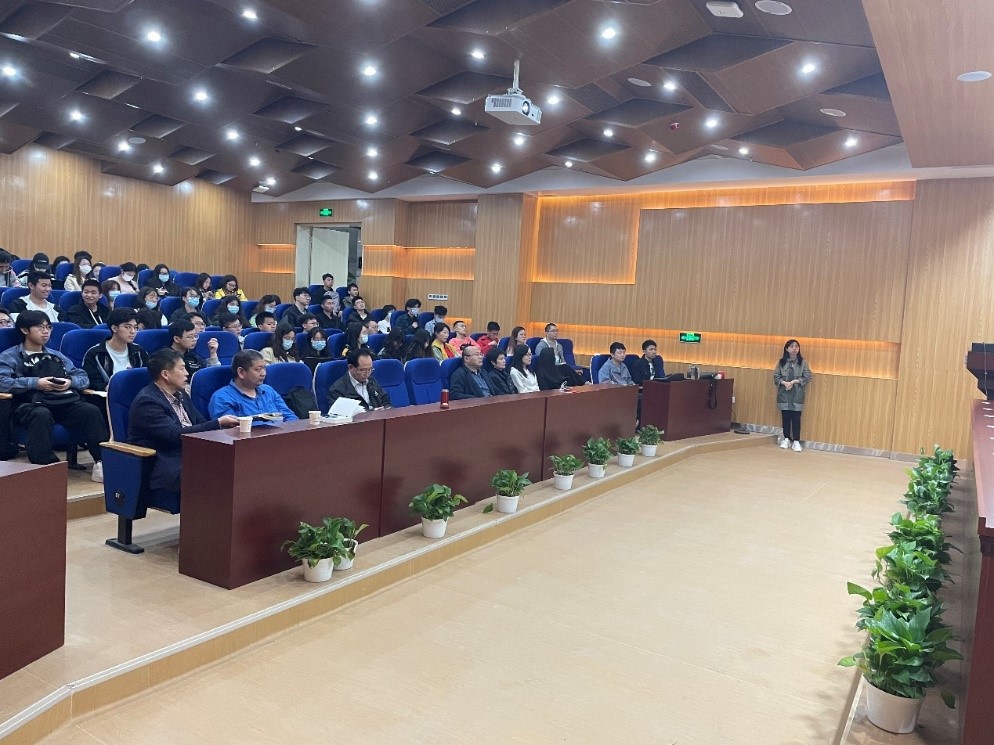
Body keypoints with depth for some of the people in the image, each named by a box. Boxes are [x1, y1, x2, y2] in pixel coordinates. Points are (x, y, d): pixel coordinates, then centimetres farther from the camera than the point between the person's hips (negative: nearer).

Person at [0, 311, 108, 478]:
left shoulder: (57, 356, 27)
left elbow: (83, 377, 20)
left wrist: (70, 382, -2)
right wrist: (35, 383, -14)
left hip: (64, 402, 4)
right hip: (31, 404, -3)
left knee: (92, 411, -26)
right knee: (42, 415, -39)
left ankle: (102, 461, -29)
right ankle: (44, 465, -40)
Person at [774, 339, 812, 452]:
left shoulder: (803, 362, 0)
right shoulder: (781, 362, 4)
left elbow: (807, 377, -4)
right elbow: (776, 376, 2)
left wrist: (794, 381, -15)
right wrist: (784, 382, -15)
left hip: (797, 394, -2)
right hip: (784, 393, 2)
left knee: (796, 417, -3)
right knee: (785, 417, 7)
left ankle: (796, 441, 1)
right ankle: (786, 439, 18)